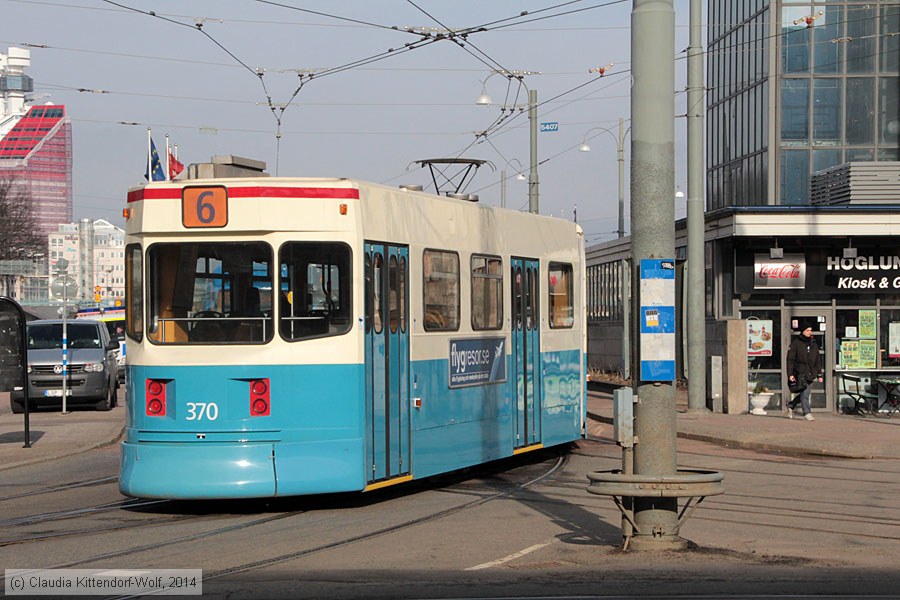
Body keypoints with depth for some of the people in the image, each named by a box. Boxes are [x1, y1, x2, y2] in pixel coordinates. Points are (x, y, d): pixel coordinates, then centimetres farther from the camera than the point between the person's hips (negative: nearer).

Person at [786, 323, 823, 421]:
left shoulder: (814, 344, 16)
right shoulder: (795, 343, -2)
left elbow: (818, 361, 20)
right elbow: (790, 359, -5)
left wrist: (819, 375, 15)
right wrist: (790, 374, -12)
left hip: (810, 374, 6)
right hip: (800, 372, -6)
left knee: (806, 392, 7)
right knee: (805, 392, -12)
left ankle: (791, 405, 29)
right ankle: (806, 413, -5)